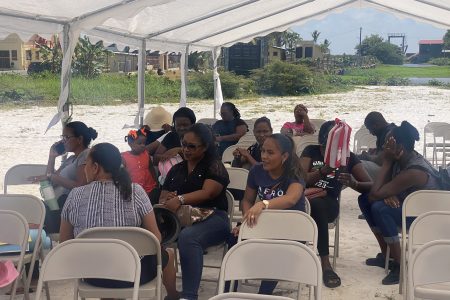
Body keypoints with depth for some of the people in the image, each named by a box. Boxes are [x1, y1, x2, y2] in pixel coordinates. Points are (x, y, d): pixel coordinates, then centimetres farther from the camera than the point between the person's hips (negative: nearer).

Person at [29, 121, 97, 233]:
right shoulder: (71, 159, 24)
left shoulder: (87, 155, -4)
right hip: (57, 205, 8)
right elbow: (52, 184, 19)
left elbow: (79, 186, -17)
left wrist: (50, 176, -16)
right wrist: (52, 157, 14)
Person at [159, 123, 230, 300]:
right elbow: (162, 197, 20)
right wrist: (167, 200, -6)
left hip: (212, 217, -5)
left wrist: (180, 199, -25)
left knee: (188, 237, -40)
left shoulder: (214, 166, 6)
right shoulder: (176, 169, 24)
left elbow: (207, 192, -11)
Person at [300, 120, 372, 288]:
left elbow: (371, 186, 2)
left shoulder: (348, 157, 9)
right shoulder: (310, 151, 9)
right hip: (305, 200, 1)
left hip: (329, 204, -1)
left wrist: (353, 183, -20)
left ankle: (325, 263, -33)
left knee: (316, 204, -35)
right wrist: (322, 171, -24)